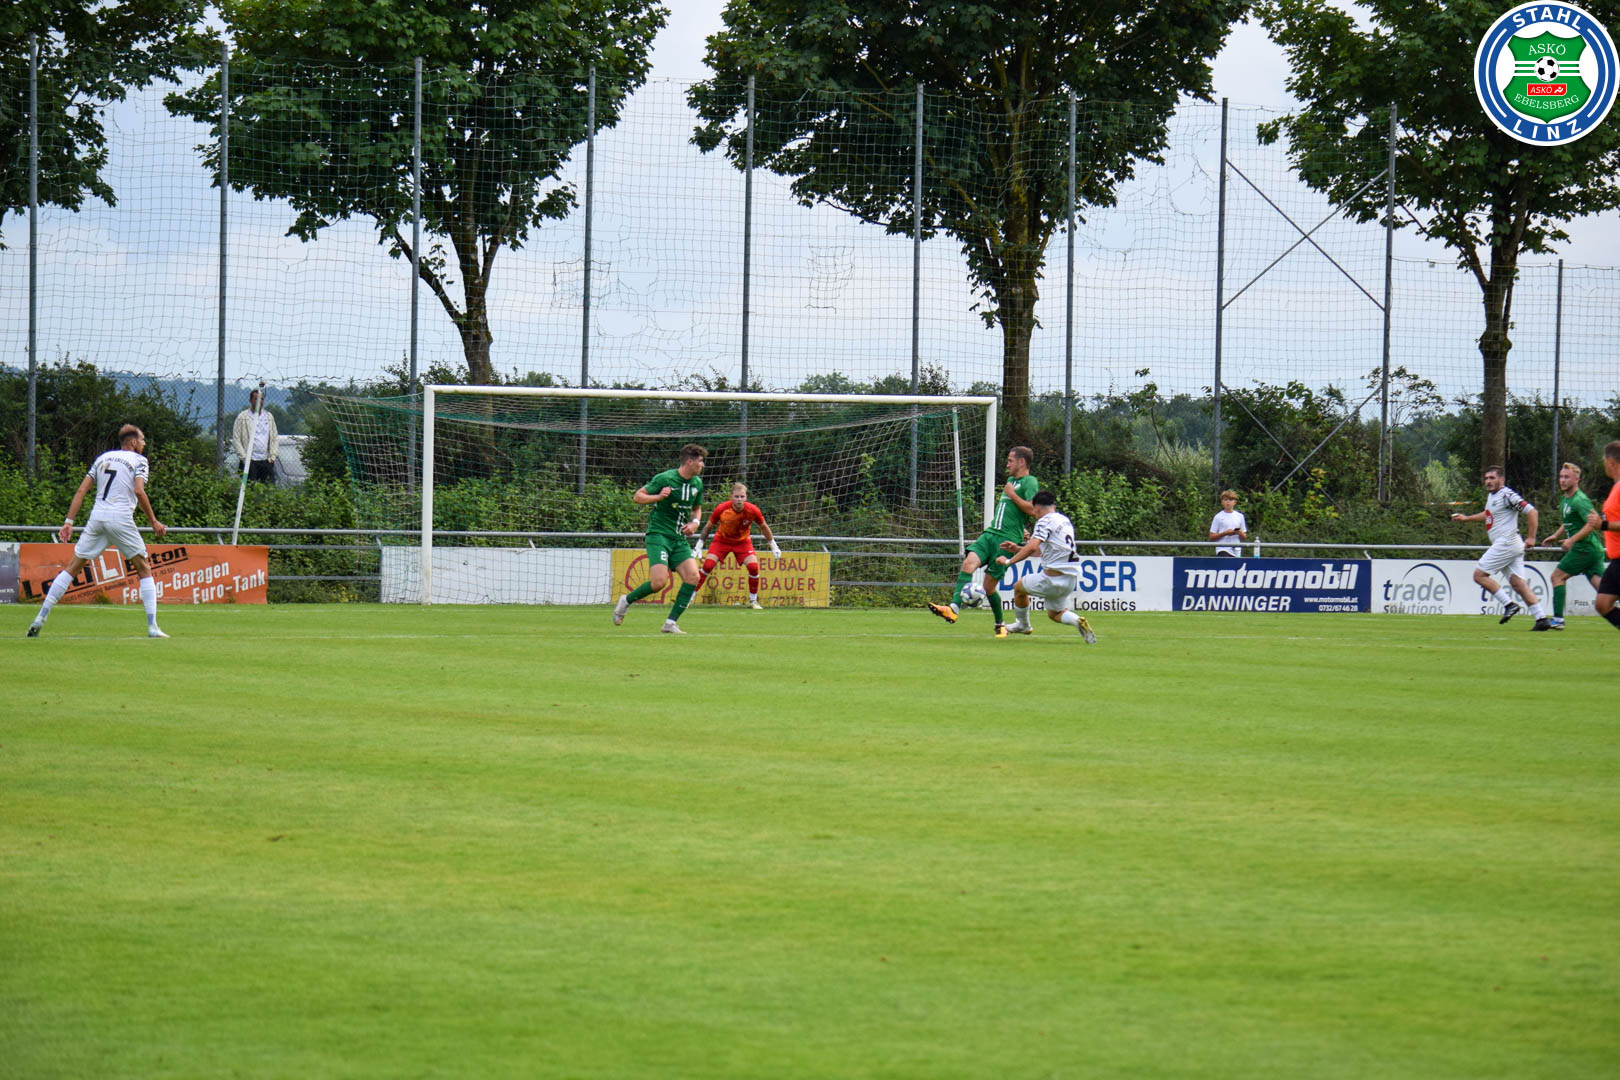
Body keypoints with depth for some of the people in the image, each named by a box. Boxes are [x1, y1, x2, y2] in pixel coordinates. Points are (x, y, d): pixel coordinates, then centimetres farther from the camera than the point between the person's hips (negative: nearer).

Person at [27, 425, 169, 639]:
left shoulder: (103, 458, 21)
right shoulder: (138, 460, 5)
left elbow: (82, 490, 14)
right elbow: (139, 491, -10)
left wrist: (69, 522, 12)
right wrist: (154, 522, -3)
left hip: (97, 517, 4)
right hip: (121, 519, -4)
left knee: (73, 567, 9)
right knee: (144, 570, 7)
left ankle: (41, 617, 0)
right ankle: (152, 627, -1)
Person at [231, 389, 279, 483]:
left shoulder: (269, 417, 14)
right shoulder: (242, 417, 1)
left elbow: (274, 438, 17)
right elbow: (236, 439, -1)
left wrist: (272, 456, 5)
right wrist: (244, 457, -8)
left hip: (266, 461, 4)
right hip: (249, 461, -4)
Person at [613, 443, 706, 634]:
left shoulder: (697, 483, 9)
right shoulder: (664, 478, -11)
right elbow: (637, 497, -5)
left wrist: (694, 522, 6)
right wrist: (658, 497, -21)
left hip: (680, 538, 7)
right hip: (659, 534, -7)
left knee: (692, 577, -13)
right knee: (659, 581, -19)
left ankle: (671, 623, -5)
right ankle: (626, 601, 9)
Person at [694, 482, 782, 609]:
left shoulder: (753, 510, -24)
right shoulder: (721, 509, -26)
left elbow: (764, 527, -4)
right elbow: (708, 526, -9)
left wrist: (774, 547, 3)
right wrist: (699, 547, -8)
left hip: (742, 541, 1)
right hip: (721, 540, -1)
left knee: (753, 567, -18)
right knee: (708, 565, -16)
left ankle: (753, 600, 2)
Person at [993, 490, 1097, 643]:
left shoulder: (1045, 521, -10)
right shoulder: (1065, 520, 18)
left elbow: (1032, 548, -25)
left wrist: (1009, 561, -17)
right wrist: (1018, 549, 33)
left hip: (1053, 577, -8)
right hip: (1071, 579, 8)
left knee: (1019, 587, 18)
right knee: (1055, 614, 22)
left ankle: (1022, 625, 34)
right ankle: (1078, 621, -7)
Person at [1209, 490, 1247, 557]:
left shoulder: (1240, 516, 11)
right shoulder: (1218, 517, 2)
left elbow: (1244, 537, 15)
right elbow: (1211, 537, 0)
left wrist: (1239, 533, -8)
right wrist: (1225, 533, -13)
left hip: (1236, 551, 4)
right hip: (1223, 550, -4)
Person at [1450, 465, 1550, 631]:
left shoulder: (1507, 495, -13)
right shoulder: (1492, 495, 17)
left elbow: (1531, 511, -18)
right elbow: (1489, 514, 38)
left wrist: (1531, 538, -19)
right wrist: (1466, 518, 35)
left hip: (1506, 542, -10)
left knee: (1479, 574, -7)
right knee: (1518, 583, 2)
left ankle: (1509, 605, -8)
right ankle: (1542, 618, -4)